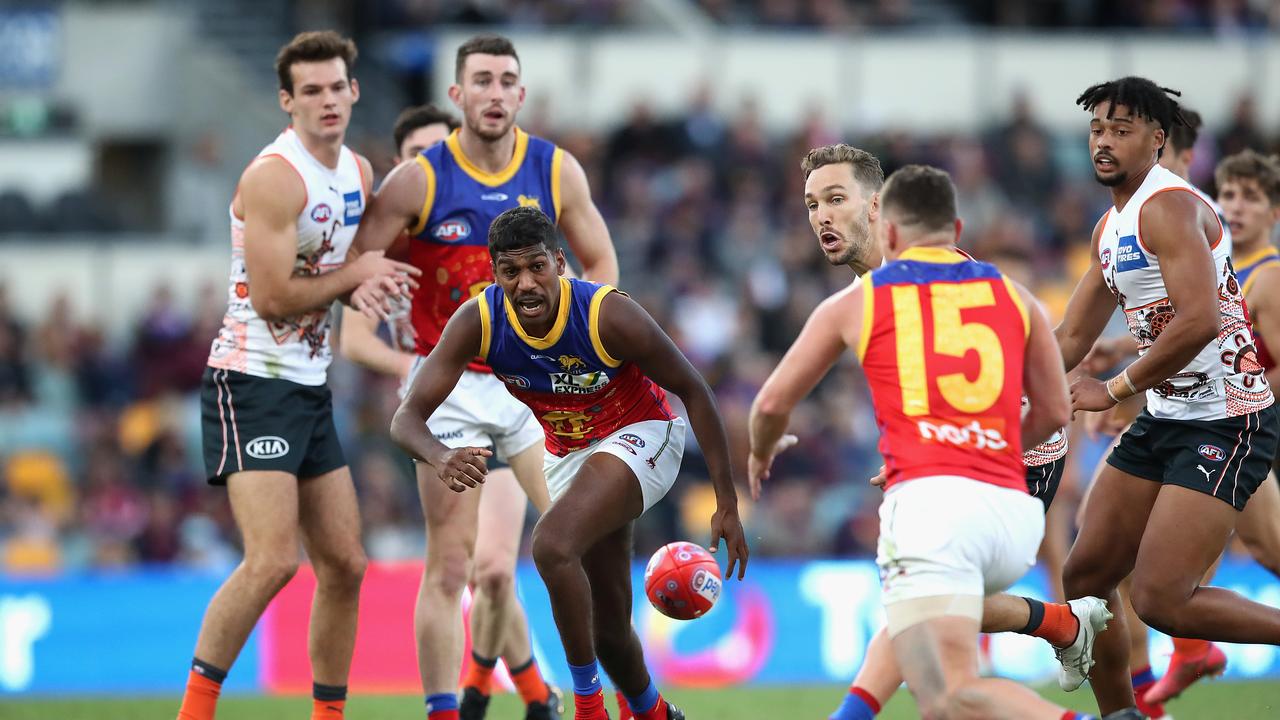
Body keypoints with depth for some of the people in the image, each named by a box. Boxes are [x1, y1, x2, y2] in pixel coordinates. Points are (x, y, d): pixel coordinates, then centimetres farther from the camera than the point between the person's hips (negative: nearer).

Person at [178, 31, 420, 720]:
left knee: (345, 565, 8)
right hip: (251, 382, -9)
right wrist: (355, 275, -9)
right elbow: (271, 297, -21)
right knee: (273, 559, -20)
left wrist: (366, 286, -1)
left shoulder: (359, 171, 10)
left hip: (310, 388, 9)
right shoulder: (275, 177, -17)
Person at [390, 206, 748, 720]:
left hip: (640, 437, -5)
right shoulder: (476, 323, -21)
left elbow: (692, 390, -17)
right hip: (569, 453, 5)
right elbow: (407, 417, -22)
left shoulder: (608, 315, -29)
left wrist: (726, 503, -17)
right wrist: (440, 457, -47)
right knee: (607, 625, 13)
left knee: (552, 545, -31)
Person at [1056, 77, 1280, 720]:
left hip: (1225, 424, -10)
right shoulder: (1111, 226, 15)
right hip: (1165, 419, 10)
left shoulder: (1169, 207, -16)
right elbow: (1070, 340, 22)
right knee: (1085, 576, 9)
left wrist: (1116, 390, -19)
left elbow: (1199, 321, -29)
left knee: (1161, 601, -16)